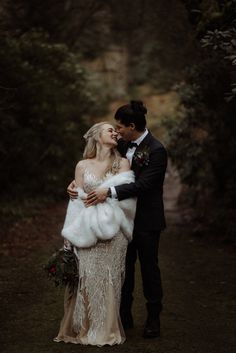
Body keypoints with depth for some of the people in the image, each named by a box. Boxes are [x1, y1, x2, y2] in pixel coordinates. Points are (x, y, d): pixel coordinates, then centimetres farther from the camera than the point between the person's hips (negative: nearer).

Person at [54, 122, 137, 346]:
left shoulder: (122, 164, 6)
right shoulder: (82, 165, 9)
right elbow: (78, 201, 7)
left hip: (112, 233, -1)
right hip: (87, 232, 1)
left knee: (109, 280, 0)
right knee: (86, 278, -2)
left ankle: (107, 330, 10)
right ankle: (83, 328, 10)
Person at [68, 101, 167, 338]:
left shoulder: (156, 151, -18)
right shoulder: (122, 145, 3)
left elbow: (143, 184, -26)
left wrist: (109, 192, -32)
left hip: (146, 220, -7)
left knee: (149, 268, 5)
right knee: (124, 267, 13)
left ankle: (153, 319, 17)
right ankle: (124, 316, 24)